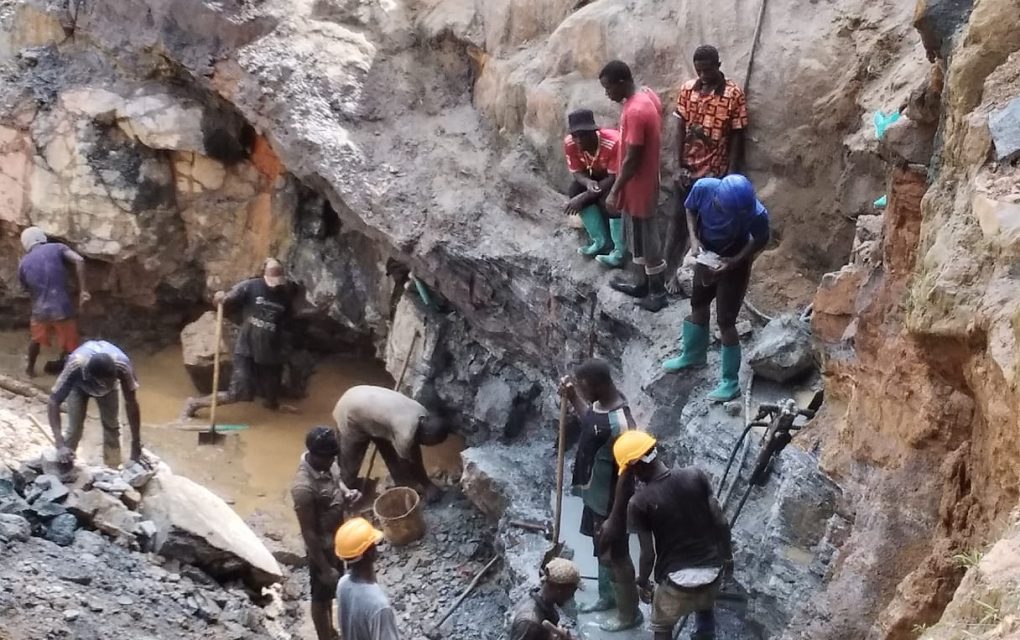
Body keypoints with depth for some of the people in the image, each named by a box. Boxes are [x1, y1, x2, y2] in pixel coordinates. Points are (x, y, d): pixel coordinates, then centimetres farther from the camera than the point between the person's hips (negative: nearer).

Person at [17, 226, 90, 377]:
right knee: (69, 345, 11)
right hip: (62, 309, -3)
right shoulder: (57, 248, 0)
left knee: (36, 339, 31)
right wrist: (83, 290, -16)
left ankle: (30, 368, 49)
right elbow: (79, 260, -16)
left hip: (40, 310, 3)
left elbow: (27, 288, 16)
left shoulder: (23, 263, 7)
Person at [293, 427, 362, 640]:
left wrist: (347, 493, -10)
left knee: (332, 591, 28)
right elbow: (308, 533, -28)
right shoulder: (304, 487, -36)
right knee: (321, 596, 14)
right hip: (322, 548, -8)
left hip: (336, 540, 8)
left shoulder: (325, 463, -12)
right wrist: (325, 568, -21)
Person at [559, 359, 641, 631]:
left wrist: (615, 514, -20)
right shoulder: (602, 401, -8)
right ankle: (607, 596, 49)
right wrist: (572, 398, 1)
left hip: (610, 502, -9)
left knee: (615, 556, 11)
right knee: (601, 550, 27)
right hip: (595, 495, 9)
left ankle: (629, 613, 32)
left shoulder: (619, 424, -35)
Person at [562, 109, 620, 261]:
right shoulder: (570, 144, -22)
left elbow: (614, 179, -31)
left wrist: (584, 197, -34)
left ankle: (619, 249, -21)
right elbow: (577, 173, -12)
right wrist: (588, 183, -37)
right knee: (574, 191, -19)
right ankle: (602, 240, -12)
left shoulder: (613, 143, -38)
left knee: (608, 199, -33)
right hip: (598, 174, 6)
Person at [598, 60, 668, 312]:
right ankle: (643, 283, 36)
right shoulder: (647, 96, 1)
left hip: (638, 186, -10)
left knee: (646, 241, 6)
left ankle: (658, 292, 20)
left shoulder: (635, 111, -29)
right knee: (635, 236, 22)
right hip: (640, 182, 10)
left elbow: (631, 160, -25)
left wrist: (614, 192, -18)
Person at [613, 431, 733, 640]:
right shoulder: (696, 476, -8)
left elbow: (648, 552, -12)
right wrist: (727, 556, 12)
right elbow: (720, 522, -3)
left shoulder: (640, 502, -16)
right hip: (712, 569, 4)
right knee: (705, 609, 35)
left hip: (677, 579, -4)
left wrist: (642, 582, 6)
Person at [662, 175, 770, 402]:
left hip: (735, 263, -4)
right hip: (707, 254, 4)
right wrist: (694, 239, -20)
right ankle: (693, 355, 49)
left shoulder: (756, 214, -36)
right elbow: (691, 209, -7)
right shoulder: (703, 188, -30)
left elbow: (761, 240, -15)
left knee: (725, 321, 1)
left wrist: (735, 260, -25)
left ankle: (731, 382, 17)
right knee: (698, 305, 23)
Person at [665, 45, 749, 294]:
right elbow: (680, 129, 2)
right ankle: (670, 272, 15)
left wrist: (731, 175, -12)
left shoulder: (734, 94, -11)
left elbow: (737, 137, -9)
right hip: (689, 169, 3)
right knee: (678, 220, 7)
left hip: (716, 172, -3)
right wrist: (679, 166, -5)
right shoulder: (687, 90, -1)